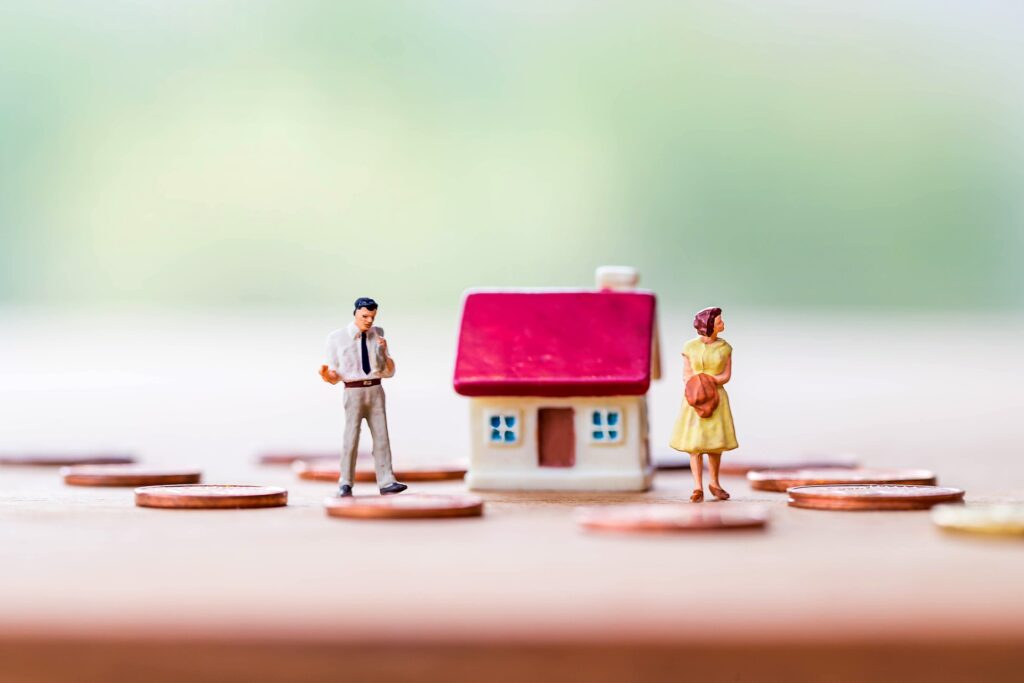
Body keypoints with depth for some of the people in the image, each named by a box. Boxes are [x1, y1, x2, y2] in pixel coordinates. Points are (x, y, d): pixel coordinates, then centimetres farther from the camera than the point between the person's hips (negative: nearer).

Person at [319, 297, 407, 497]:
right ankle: (345, 485, -2)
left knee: (381, 436, -4)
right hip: (353, 392, -3)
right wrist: (327, 376, -24)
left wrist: (384, 351, -11)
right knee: (351, 438, -11)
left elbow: (389, 372, 6)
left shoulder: (378, 335, 6)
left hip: (376, 391, 3)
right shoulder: (337, 338, -4)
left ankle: (386, 482, -5)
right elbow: (335, 376, -1)